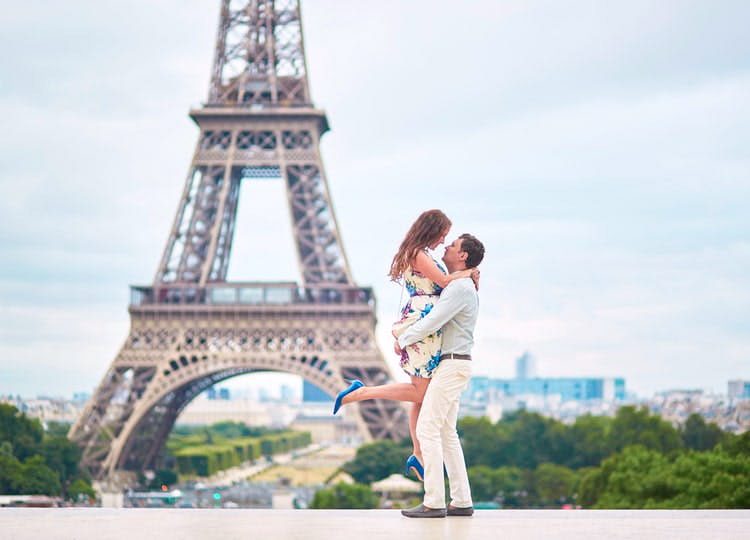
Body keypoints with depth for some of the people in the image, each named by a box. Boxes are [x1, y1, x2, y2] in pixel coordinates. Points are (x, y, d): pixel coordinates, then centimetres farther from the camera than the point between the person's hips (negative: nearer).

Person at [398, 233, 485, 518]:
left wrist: (403, 340, -8)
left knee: (427, 429, -11)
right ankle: (461, 501, 9)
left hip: (451, 365, -10)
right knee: (446, 433, 10)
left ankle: (434, 502, -12)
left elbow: (432, 321, -22)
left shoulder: (460, 287, -16)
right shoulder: (463, 287, 18)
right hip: (453, 366, 10)